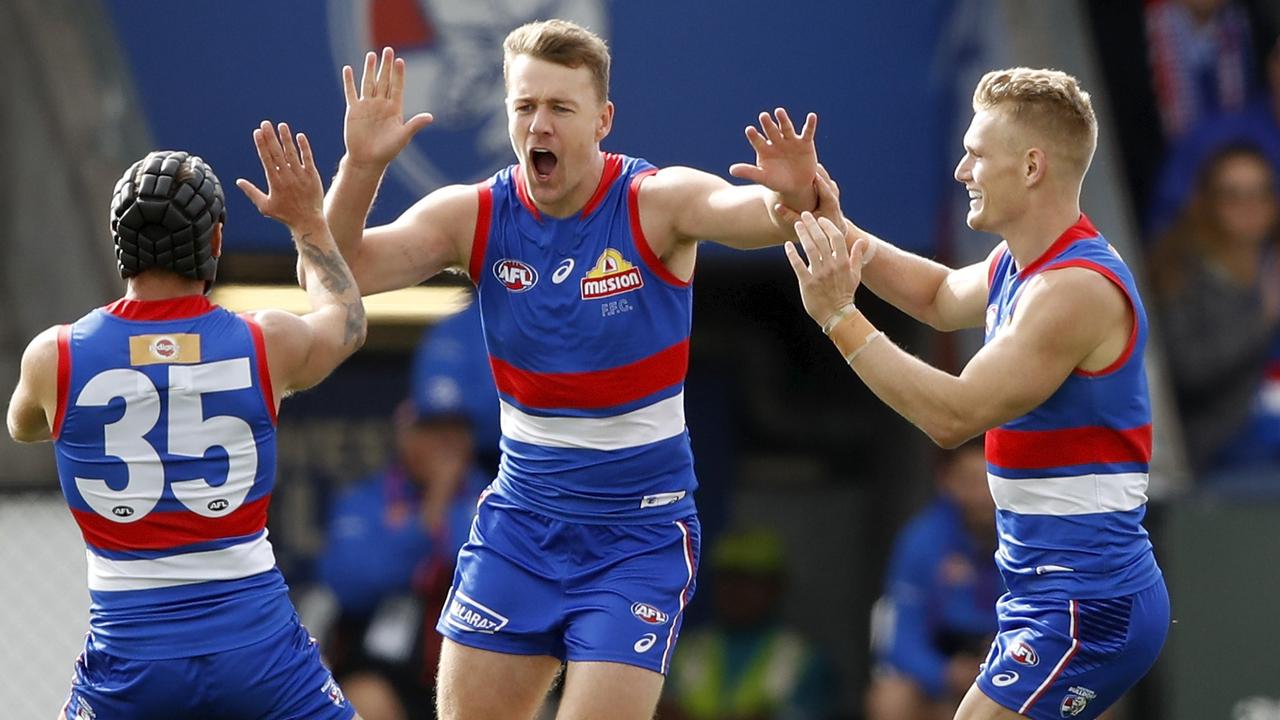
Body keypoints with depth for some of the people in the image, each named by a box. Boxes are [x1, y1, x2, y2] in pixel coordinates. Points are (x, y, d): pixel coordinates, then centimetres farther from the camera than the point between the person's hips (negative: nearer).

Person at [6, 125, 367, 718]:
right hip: (256, 643, 0)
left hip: (129, 652, 0)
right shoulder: (268, 345, -5)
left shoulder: (53, 358, -5)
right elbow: (346, 320, 21)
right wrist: (307, 220, 35)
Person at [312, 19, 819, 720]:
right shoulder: (476, 215, -6)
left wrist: (794, 197, -55)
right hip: (521, 516, 4)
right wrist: (360, 166, -28)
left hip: (641, 528, -3)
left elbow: (759, 214, -32)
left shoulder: (655, 203, -14)